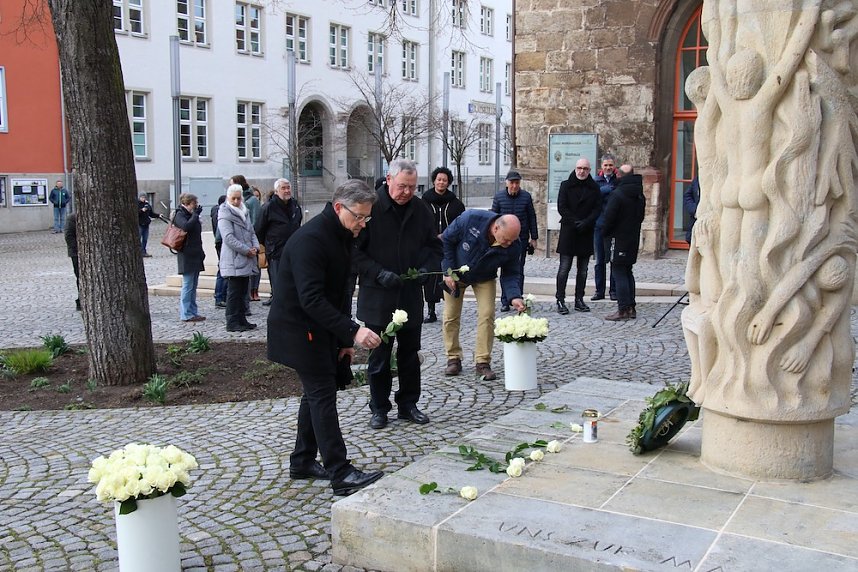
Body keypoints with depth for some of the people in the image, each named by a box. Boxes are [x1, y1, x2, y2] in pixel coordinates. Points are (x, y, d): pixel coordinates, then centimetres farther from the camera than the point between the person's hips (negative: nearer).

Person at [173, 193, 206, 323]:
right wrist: (195, 214, -19)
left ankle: (193, 312, 16)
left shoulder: (190, 215, 17)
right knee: (187, 286, -6)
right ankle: (186, 314, -2)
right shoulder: (180, 215, -9)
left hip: (195, 255, 9)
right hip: (187, 256, -9)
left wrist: (201, 252, 19)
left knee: (193, 286, 11)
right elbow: (186, 226, -30)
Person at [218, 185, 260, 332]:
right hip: (233, 260, -8)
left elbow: (251, 232, 19)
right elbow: (229, 238, -18)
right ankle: (232, 323, 0)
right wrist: (247, 250, -18)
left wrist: (255, 247, 0)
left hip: (246, 260, 8)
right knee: (233, 292, -5)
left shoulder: (244, 212, 16)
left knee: (242, 291, 13)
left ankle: (241, 320, 21)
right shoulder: (225, 215, -10)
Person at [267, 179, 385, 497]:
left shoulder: (342, 237, 7)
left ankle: (302, 462, 28)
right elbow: (311, 299, -32)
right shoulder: (310, 239, -24)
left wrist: (346, 338, 10)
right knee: (323, 396, -10)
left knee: (316, 393, 15)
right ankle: (341, 474, -7)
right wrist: (353, 331, -37)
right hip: (298, 329, -10)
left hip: (319, 329, 10)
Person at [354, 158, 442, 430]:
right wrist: (378, 273, -21)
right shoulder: (371, 207, -11)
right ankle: (379, 408, 21)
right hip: (378, 298, -4)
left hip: (411, 295, 4)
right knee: (379, 356, 8)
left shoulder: (421, 209, 3)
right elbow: (355, 250, -10)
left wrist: (427, 267, -5)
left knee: (410, 354, 14)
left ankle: (408, 404, 28)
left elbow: (434, 245, 15)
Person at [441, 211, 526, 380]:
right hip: (455, 274, -1)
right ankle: (453, 359, 17)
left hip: (484, 279, 1)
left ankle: (483, 362, -2)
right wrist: (448, 272, -19)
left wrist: (514, 296, -33)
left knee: (487, 315, -12)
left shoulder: (514, 246, -27)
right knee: (451, 317, 3)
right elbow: (446, 240, -19)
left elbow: (510, 274, -15)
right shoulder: (470, 218, -35)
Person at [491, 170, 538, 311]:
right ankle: (505, 302, 10)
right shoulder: (499, 197, 0)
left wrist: (534, 237, 5)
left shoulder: (526, 197, 1)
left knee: (519, 270, 1)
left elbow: (532, 218, 6)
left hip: (521, 239, 0)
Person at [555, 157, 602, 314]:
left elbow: (598, 208, 2)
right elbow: (561, 207, -4)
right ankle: (560, 300, -3)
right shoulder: (566, 185, 3)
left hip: (586, 232, 3)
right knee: (564, 268, -5)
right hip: (568, 231, -3)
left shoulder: (594, 188, 9)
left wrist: (586, 223, -14)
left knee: (583, 270, 7)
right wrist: (575, 222, -14)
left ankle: (579, 300, 13)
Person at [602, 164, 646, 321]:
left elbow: (609, 216, -15)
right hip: (634, 238, 8)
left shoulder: (617, 193, -15)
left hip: (619, 238, -7)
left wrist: (606, 232, 1)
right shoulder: (640, 195, 9)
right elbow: (641, 215, 16)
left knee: (619, 272, -5)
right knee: (628, 272, 15)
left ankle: (623, 309, -8)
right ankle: (631, 308, 17)